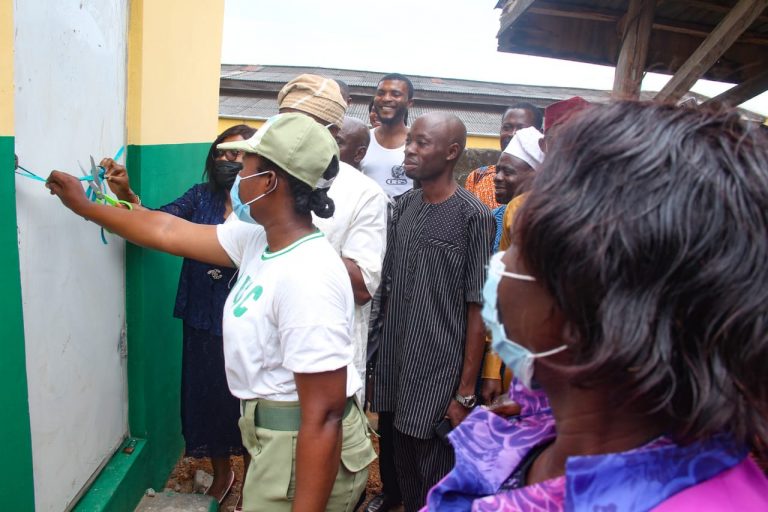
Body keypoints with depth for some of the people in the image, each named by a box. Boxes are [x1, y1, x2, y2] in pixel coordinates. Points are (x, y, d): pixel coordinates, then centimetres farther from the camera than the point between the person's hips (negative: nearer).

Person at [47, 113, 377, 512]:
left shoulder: (307, 278, -30)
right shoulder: (258, 237, -1)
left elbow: (324, 416, -29)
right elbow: (169, 232, 12)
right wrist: (84, 206, 22)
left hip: (305, 452, -8)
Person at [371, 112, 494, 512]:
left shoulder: (473, 216, -10)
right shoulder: (403, 207, 7)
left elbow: (478, 309, -10)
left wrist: (466, 392, -10)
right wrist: (381, 364, 9)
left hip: (440, 377, -5)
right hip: (395, 370, 5)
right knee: (405, 475, 19)